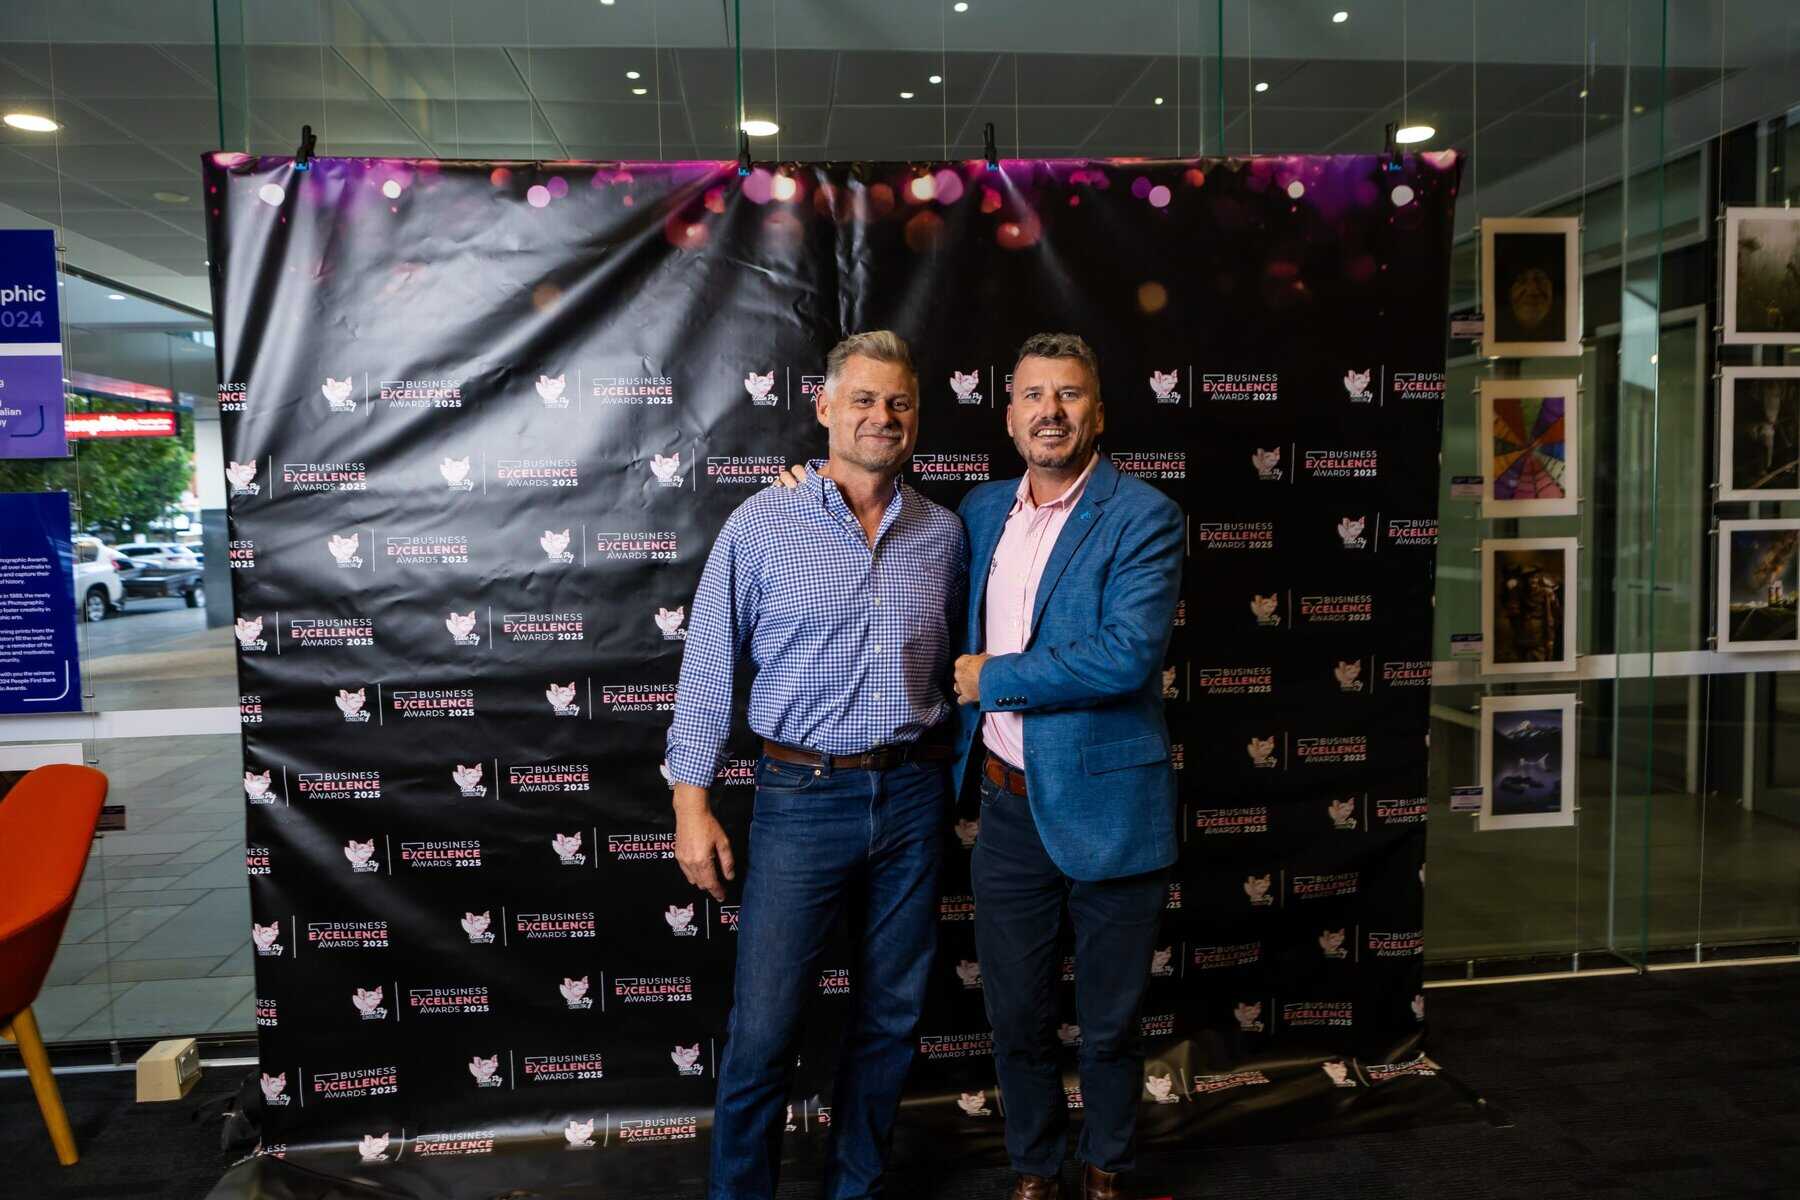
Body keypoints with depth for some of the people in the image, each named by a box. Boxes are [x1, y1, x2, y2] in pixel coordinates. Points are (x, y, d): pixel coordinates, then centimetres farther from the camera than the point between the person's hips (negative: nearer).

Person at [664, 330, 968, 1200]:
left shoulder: (944, 533, 6)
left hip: (913, 798, 4)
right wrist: (692, 803, -6)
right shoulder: (761, 524, -4)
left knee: (890, 1019, 15)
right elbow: (708, 668, -3)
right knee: (763, 1030, 2)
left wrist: (957, 781, 11)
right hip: (802, 798, -3)